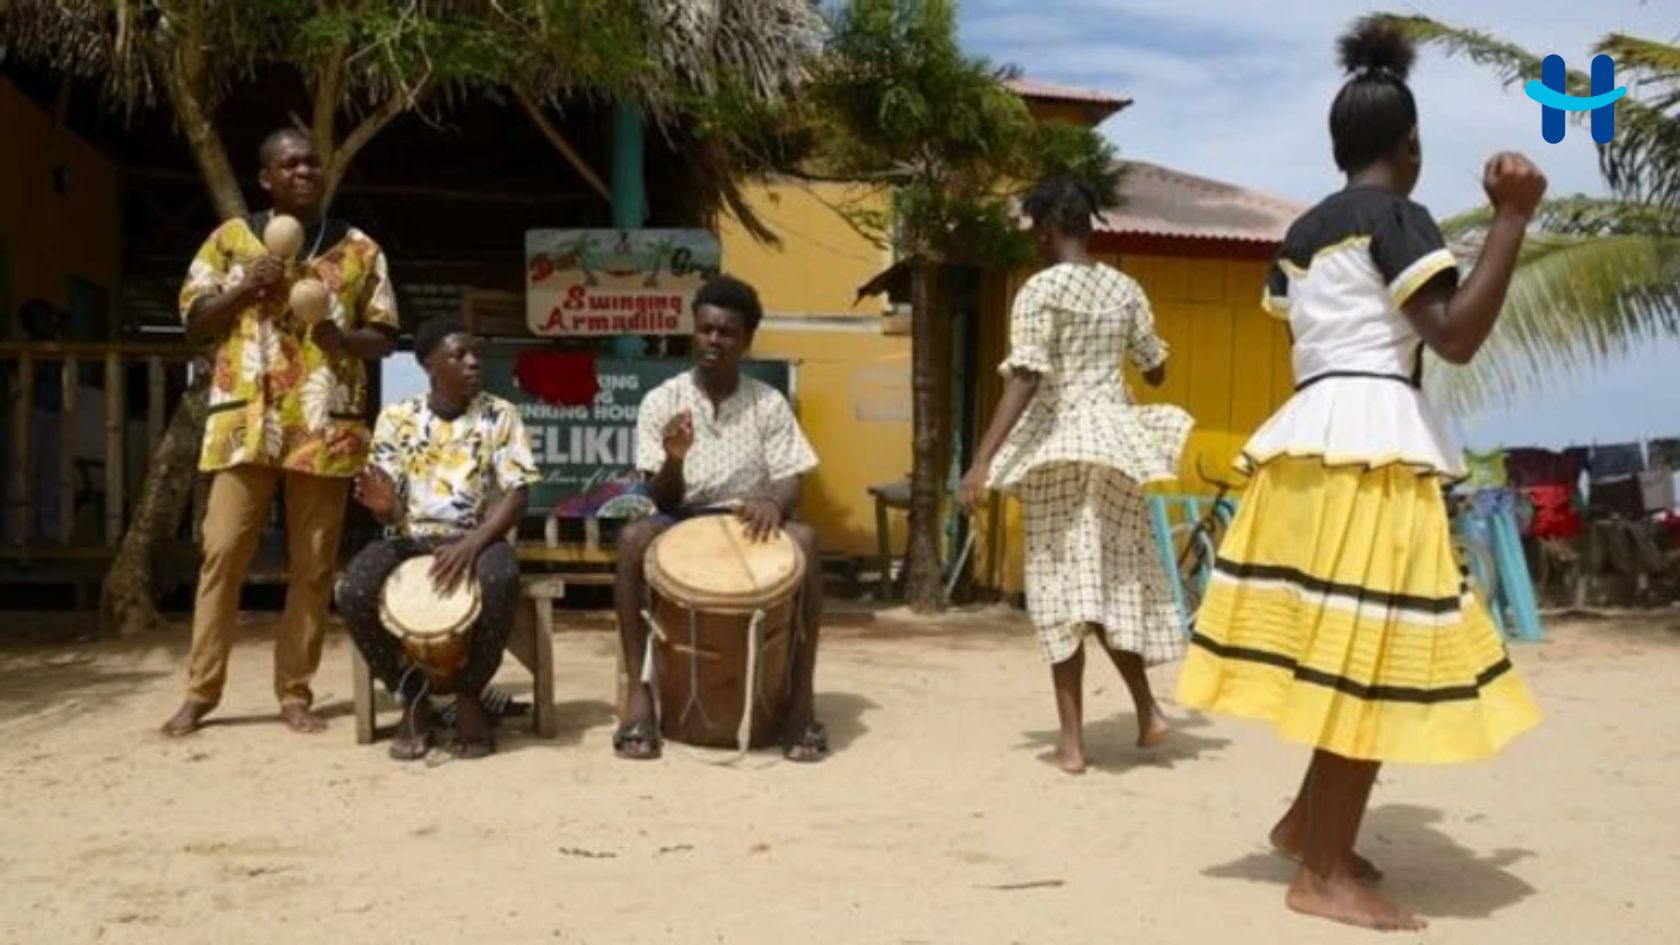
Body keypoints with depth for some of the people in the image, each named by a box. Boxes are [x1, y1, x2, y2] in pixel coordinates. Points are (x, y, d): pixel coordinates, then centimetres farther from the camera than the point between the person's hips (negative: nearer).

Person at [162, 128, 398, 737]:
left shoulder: (359, 248, 11)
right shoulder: (231, 238, 11)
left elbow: (384, 338, 11)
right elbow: (194, 324, 9)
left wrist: (345, 339, -11)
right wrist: (247, 288, -8)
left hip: (327, 424, 0)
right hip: (247, 420, 0)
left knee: (313, 564, 2)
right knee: (223, 553, -3)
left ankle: (295, 693, 9)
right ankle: (201, 692, 6)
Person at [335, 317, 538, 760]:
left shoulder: (500, 415, 1)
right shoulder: (396, 418, 5)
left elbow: (518, 495, -7)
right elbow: (390, 505, 2)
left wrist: (472, 545, -24)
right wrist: (380, 503, -25)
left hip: (476, 537, -1)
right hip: (409, 539, 1)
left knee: (500, 581, -37)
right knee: (353, 591, -30)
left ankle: (469, 695, -11)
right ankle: (413, 698, -7)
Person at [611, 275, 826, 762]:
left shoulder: (770, 404, 0)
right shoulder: (661, 401, -3)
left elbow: (790, 485, -3)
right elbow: (662, 500, -5)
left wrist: (774, 503, -28)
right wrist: (674, 460, -28)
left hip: (748, 523, 1)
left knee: (803, 540, -32)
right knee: (634, 537, -33)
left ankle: (801, 699, -26)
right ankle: (640, 692, -28)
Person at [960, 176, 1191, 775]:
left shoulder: (1039, 291, -9)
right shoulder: (1125, 289, 7)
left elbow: (1025, 381, -19)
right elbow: (1156, 371, 16)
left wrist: (983, 460, -22)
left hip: (1056, 442, -5)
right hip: (1114, 438, 5)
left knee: (1061, 583, -1)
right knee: (1115, 578, 17)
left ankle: (1073, 739, 1)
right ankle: (1146, 710, 19)